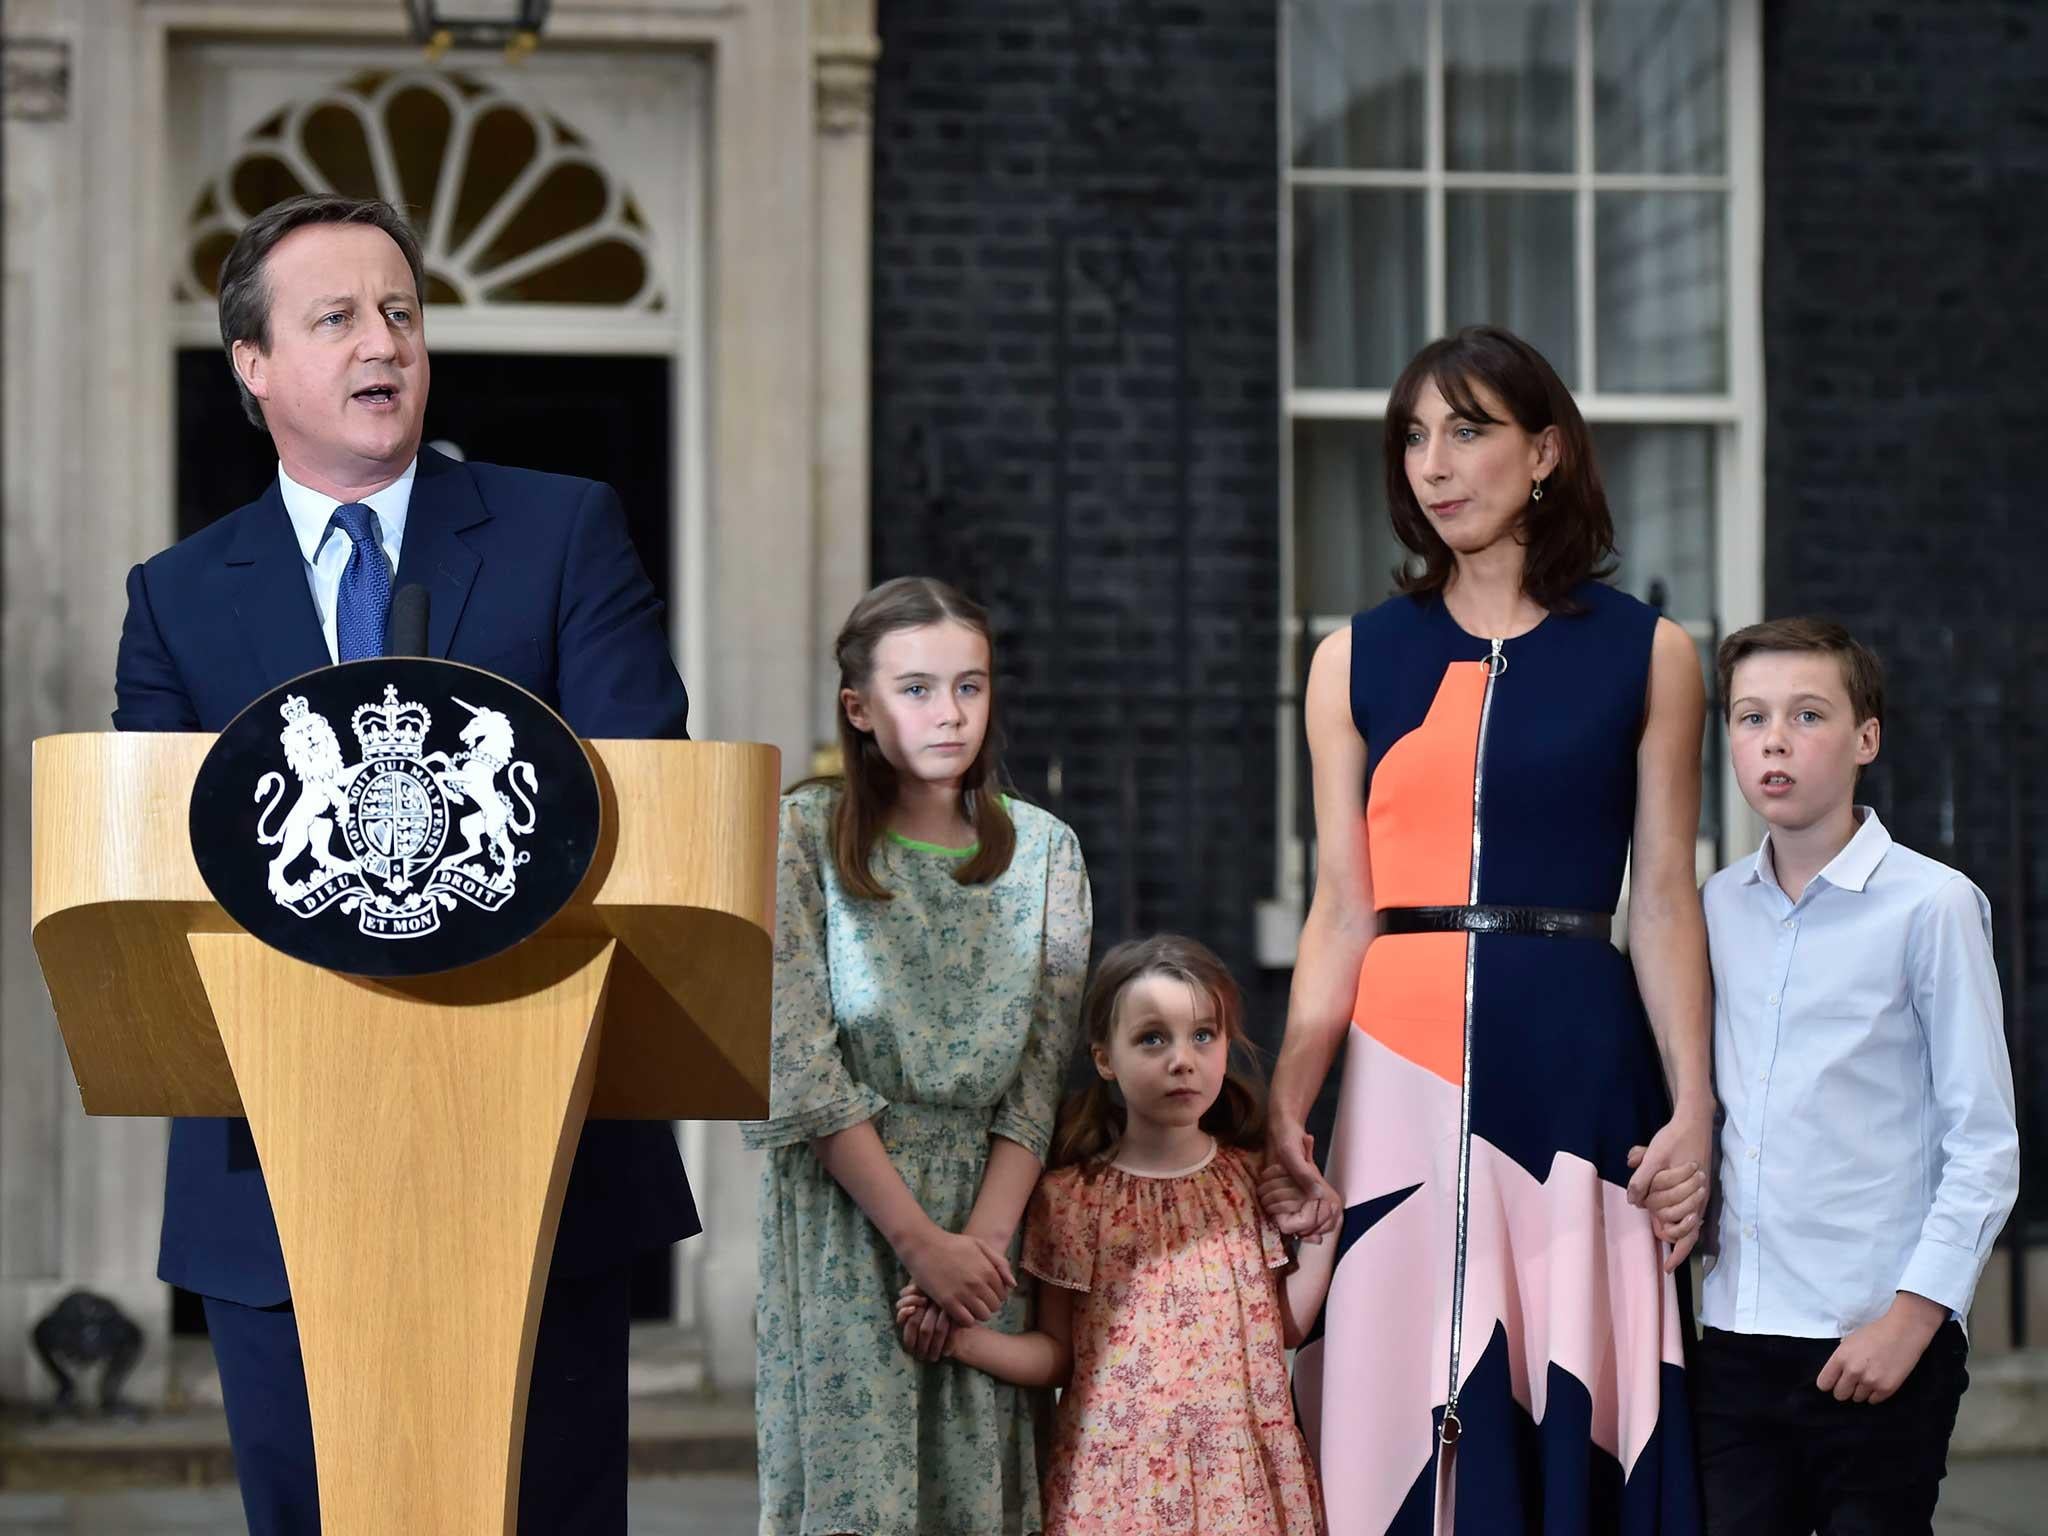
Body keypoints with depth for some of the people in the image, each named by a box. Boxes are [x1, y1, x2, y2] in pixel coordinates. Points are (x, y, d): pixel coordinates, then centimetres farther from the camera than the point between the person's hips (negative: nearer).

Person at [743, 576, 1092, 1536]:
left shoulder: (1044, 851, 5)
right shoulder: (801, 837, -4)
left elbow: (1039, 1077, 1)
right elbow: (797, 1069, -10)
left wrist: (984, 1238, -13)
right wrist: (920, 1239, -14)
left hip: (990, 1214, 3)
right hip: (843, 1213, -2)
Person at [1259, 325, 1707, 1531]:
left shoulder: (1646, 654, 6)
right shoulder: (1356, 661, 9)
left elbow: (1664, 900, 4)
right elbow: (1343, 908, 5)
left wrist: (1694, 1106, -5)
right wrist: (1286, 1102, -7)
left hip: (1577, 1064, -1)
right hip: (1402, 1075, 1)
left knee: (1572, 1415, 0)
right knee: (1401, 1415, 0)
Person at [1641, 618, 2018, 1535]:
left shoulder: (1931, 905, -6)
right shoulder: (1716, 909, 10)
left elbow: (1986, 1143, -6)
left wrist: (1913, 1314, -12)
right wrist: (1681, 1170, 0)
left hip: (1877, 1349, -5)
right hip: (1736, 1337, 5)